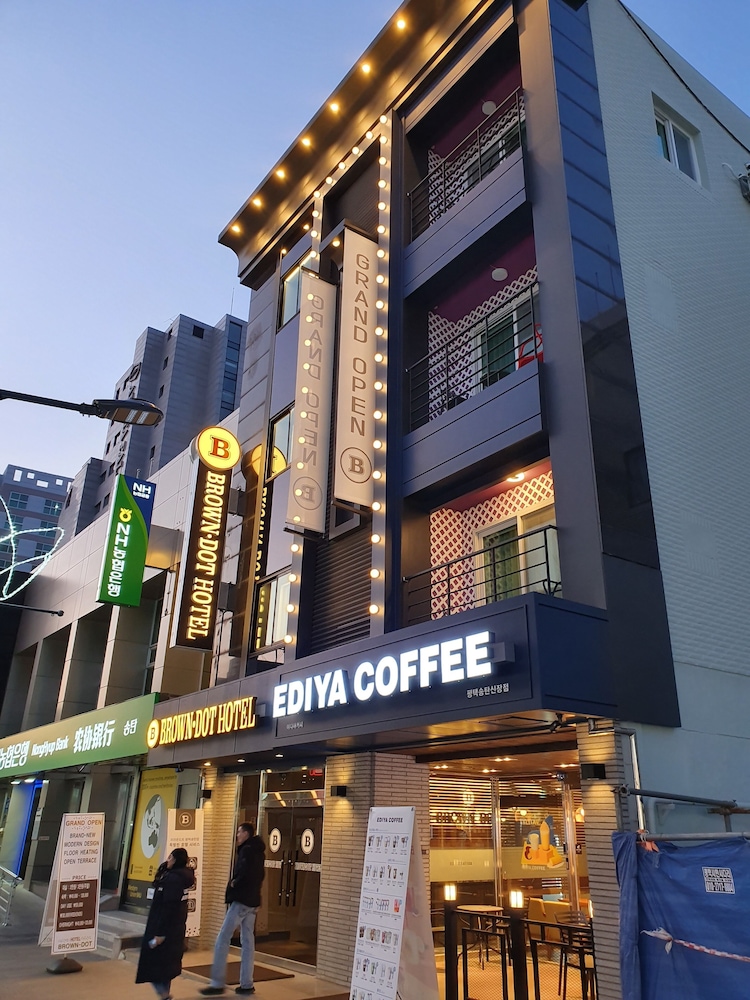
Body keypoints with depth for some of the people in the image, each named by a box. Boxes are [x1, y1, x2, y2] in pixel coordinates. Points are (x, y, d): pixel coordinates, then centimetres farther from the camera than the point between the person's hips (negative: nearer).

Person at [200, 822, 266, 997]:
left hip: (241, 899, -9)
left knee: (223, 939, -5)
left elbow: (245, 871, -28)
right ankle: (246, 984, 12)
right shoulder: (258, 851, 15)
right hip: (252, 900, 9)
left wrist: (235, 883, -11)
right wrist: (250, 886, 9)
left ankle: (218, 984, -3)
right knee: (248, 941, 10)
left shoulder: (247, 850, -13)